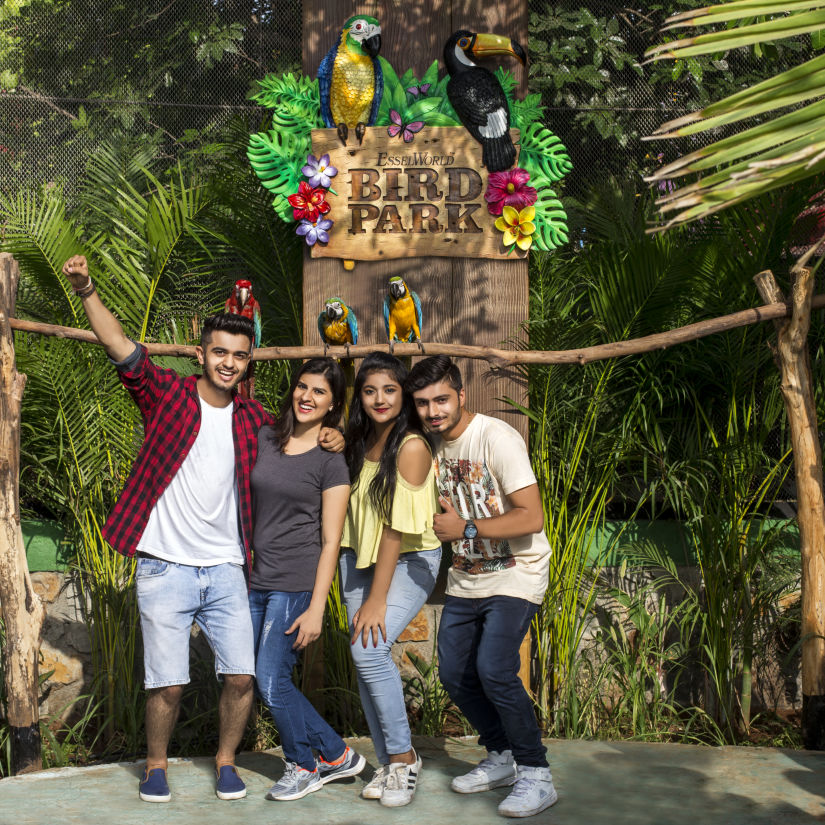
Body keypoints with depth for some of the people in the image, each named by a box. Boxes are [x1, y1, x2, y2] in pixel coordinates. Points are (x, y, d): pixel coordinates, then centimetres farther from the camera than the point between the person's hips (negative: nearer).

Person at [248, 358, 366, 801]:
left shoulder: (331, 460, -5)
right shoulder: (264, 438, 8)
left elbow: (330, 541, -7)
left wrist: (316, 608, -11)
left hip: (296, 585, -5)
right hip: (255, 580, 6)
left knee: (271, 681, -5)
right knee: (256, 679, 5)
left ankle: (303, 766, 20)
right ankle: (337, 756, 20)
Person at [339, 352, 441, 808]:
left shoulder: (411, 447, -18)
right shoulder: (360, 442, 4)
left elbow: (396, 528, -20)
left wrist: (377, 600, -20)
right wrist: (335, 449, -2)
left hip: (410, 562, -7)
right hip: (360, 559, 7)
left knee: (369, 647, -23)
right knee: (365, 658, 0)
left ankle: (404, 757, -6)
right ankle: (389, 763, 14)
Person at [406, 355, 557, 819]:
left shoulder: (496, 438, -19)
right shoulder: (432, 444, 3)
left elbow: (531, 517, -24)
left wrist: (465, 528, -21)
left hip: (514, 576, -8)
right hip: (466, 579, 8)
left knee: (494, 670, -20)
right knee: (455, 673, 8)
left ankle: (536, 775, -6)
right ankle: (502, 758, 27)